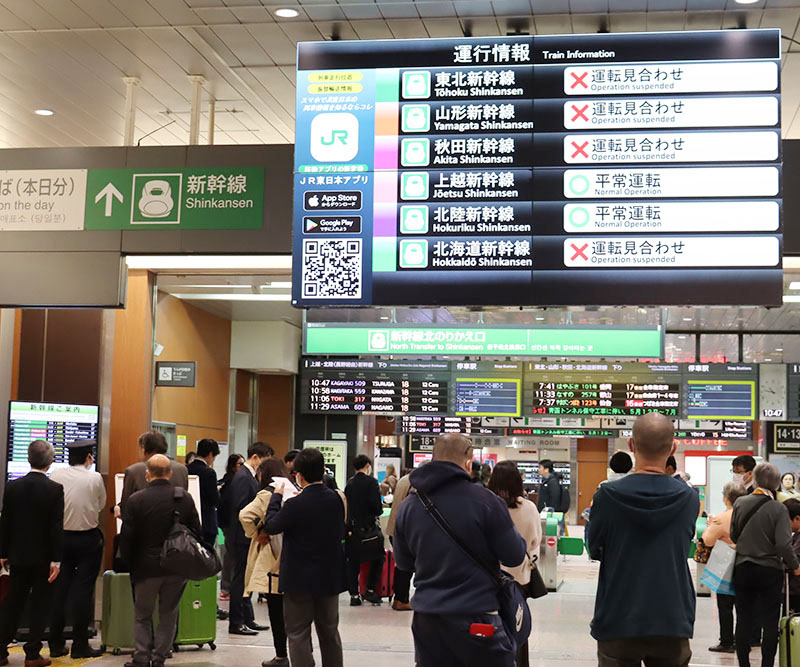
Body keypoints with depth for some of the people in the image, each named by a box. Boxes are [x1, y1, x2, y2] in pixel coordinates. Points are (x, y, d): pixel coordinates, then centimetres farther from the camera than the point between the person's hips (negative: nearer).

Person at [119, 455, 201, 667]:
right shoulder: (185, 498, -3)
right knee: (168, 616, 13)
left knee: (143, 616, 13)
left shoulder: (135, 500, -12)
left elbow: (127, 538, -9)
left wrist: (130, 562, 7)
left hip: (146, 567, -2)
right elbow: (196, 532, 2)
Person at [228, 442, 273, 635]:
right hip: (243, 537, -10)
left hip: (249, 537, 10)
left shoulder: (250, 477, 14)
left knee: (246, 579, 14)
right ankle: (236, 623, 3)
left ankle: (248, 619, 22)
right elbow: (240, 510, -22)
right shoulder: (242, 478, -17)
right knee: (241, 579, -3)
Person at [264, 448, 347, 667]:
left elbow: (271, 526, -7)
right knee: (329, 632, 18)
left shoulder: (295, 505, -21)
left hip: (300, 580, -5)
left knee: (298, 634, 4)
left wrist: (276, 497, 3)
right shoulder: (336, 499, -5)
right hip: (330, 577, 6)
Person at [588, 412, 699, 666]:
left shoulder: (607, 495, -11)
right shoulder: (689, 498, -5)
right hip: (673, 623, 1)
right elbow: (683, 548, 8)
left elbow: (594, 550, 1)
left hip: (617, 623, -1)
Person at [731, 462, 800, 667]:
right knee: (770, 623, 7)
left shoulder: (740, 503, -3)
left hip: (742, 568, 3)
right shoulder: (778, 508, -13)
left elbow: (733, 536, 4)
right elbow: (784, 544, -18)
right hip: (769, 571, -3)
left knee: (743, 620, 11)